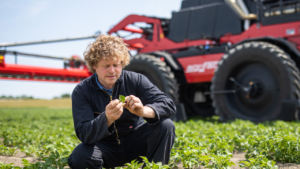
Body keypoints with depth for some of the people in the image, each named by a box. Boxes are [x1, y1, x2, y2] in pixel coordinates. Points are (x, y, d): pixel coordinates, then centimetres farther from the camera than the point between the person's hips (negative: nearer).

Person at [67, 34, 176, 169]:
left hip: (135, 142, 1)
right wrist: (107, 119, -42)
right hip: (106, 147, -1)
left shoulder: (136, 80, -11)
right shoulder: (81, 92, -12)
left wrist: (144, 111, -42)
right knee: (79, 158, -31)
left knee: (165, 125, -24)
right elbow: (84, 135, -21)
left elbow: (169, 105, -19)